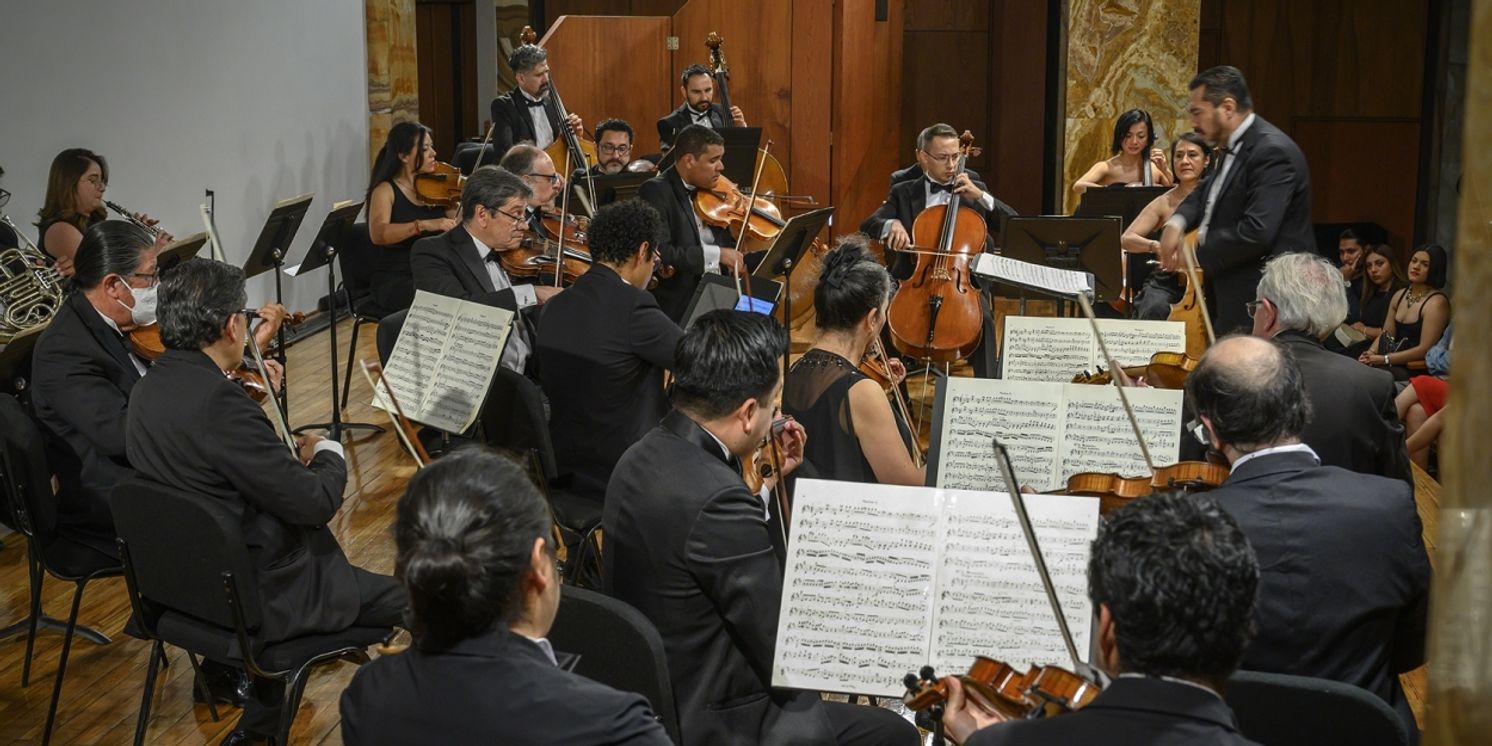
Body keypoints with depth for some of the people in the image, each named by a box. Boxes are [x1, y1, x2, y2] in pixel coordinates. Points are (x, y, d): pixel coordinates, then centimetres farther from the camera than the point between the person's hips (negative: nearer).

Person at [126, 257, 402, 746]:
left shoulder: (147, 392, -1)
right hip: (257, 600, -9)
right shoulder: (216, 403, -27)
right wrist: (329, 455, -3)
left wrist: (292, 457, 6)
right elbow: (316, 502, -22)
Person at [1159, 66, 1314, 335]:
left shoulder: (1273, 151, -20)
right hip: (1230, 298, 10)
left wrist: (1198, 254, -17)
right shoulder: (1231, 148, 12)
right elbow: (1207, 193, 28)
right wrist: (1177, 222, 5)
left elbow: (1257, 231, -29)